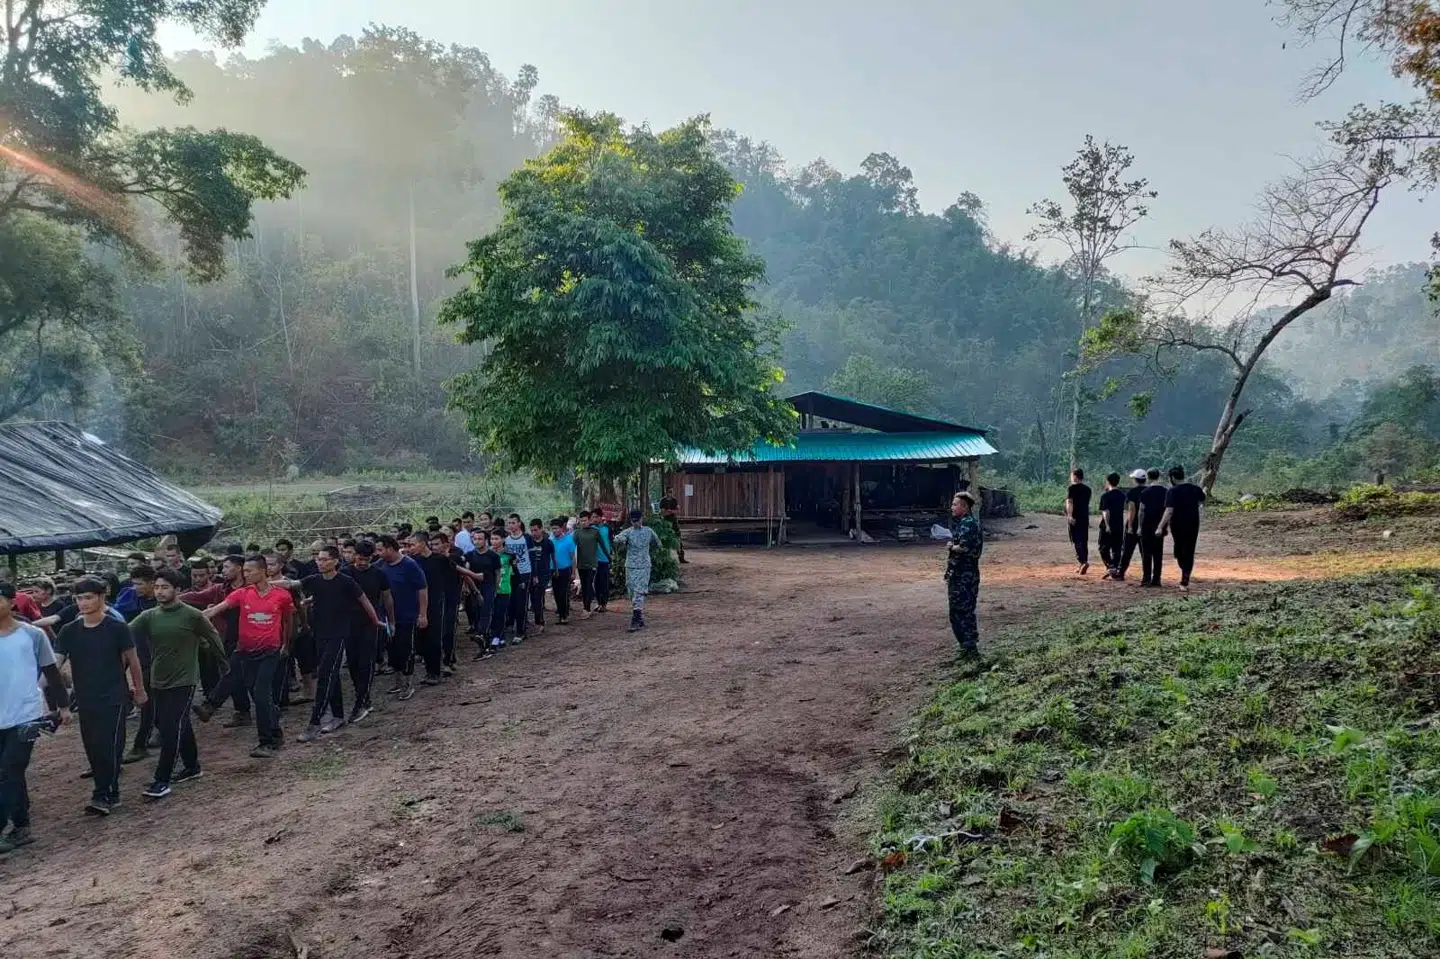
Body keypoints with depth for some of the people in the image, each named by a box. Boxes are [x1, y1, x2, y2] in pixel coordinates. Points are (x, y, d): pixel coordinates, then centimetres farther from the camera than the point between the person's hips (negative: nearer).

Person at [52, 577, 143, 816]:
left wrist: (139, 690, 6)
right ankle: (110, 794, 21)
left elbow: (132, 660, 0)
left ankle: (102, 796, 0)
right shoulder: (69, 631, 1)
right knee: (92, 748, 10)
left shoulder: (117, 628, -9)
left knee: (108, 747, -8)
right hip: (85, 700, 5)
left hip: (114, 698, -5)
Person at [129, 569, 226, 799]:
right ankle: (192, 767, 33)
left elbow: (213, 639, 1)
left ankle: (162, 781, -4)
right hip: (158, 682, 5)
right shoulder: (149, 616, 1)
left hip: (183, 682, -5)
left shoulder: (192, 616, -10)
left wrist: (224, 665, 9)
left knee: (171, 729, -10)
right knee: (181, 727, 17)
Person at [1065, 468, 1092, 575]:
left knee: (1076, 541, -4)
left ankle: (1083, 562, -21)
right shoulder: (1087, 489, 13)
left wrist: (1070, 515, -33)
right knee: (1084, 541, 12)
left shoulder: (1072, 488, -9)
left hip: (1075, 519, -6)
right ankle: (1084, 565, 15)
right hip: (1085, 518, 6)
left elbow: (1069, 502, -23)